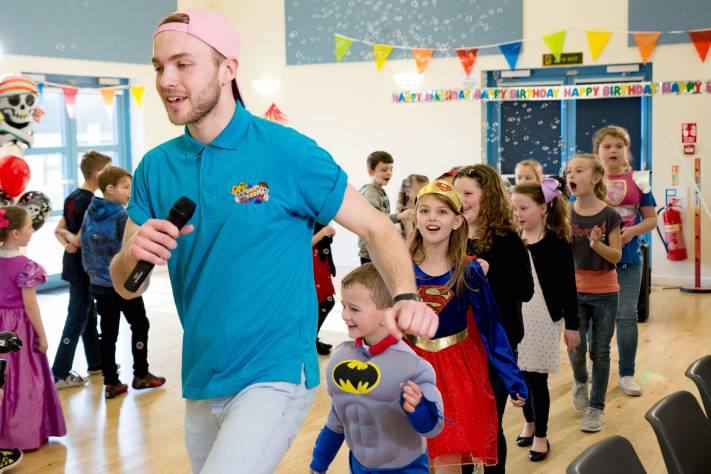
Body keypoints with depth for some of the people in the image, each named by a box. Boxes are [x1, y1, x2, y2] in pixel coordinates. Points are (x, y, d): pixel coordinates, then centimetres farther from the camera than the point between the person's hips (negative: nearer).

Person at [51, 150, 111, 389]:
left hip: (73, 264, 9)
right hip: (82, 266, -9)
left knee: (89, 313, 18)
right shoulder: (89, 202, -19)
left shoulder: (73, 197, 9)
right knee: (77, 318, -3)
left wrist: (69, 243, -4)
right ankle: (60, 375, 0)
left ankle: (96, 362, 30)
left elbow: (58, 230, 10)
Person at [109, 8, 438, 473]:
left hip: (274, 377, -6)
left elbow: (377, 227, -6)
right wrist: (132, 256, -17)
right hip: (200, 386, 6)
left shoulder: (287, 151, -11)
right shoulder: (156, 167, 3)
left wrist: (406, 298, -25)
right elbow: (126, 287, 6)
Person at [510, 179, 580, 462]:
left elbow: (568, 286, -6)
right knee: (521, 374, 10)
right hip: (515, 319, 4)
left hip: (543, 319, -4)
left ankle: (541, 435, 14)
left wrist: (572, 324, -5)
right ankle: (529, 423, 31)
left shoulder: (556, 243, -9)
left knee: (537, 377, 0)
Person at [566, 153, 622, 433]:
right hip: (574, 291, 1)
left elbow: (616, 256, -8)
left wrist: (597, 245, -27)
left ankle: (596, 407, 18)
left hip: (604, 293, -1)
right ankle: (580, 380, 31)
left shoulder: (609, 216, -9)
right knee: (576, 349, -3)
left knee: (599, 352, 5)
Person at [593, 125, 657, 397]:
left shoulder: (638, 181, 3)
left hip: (628, 257, 0)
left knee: (627, 315, 0)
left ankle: (627, 374, 12)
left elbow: (651, 219, 4)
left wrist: (632, 231, -14)